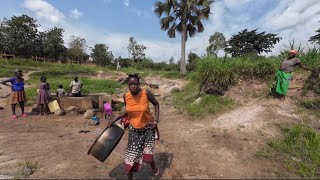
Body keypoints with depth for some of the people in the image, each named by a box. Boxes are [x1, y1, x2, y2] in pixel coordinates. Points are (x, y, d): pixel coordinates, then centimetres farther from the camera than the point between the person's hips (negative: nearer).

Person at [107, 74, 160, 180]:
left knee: (147, 154, 2)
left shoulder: (146, 93, -20)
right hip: (134, 129, 3)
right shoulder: (126, 96, -11)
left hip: (148, 127, -2)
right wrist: (114, 120, 3)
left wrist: (156, 120, -13)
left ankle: (154, 166, 40)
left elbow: (156, 104, -4)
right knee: (131, 155, 7)